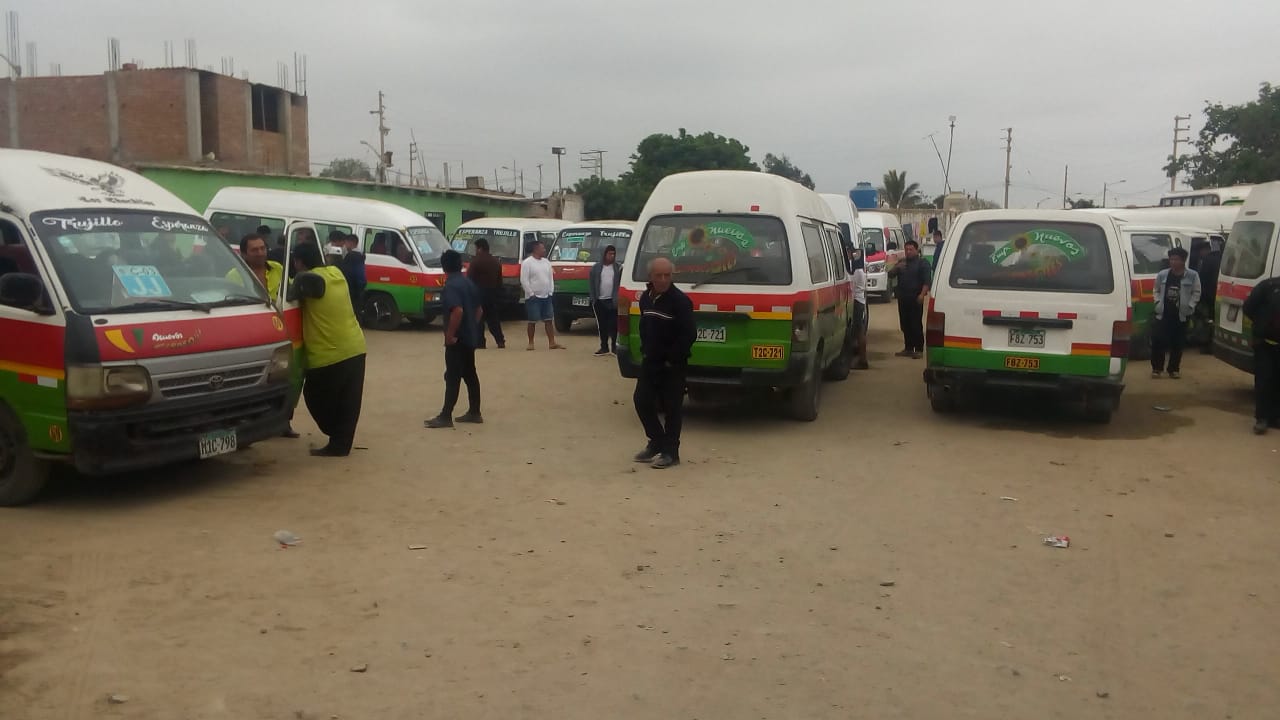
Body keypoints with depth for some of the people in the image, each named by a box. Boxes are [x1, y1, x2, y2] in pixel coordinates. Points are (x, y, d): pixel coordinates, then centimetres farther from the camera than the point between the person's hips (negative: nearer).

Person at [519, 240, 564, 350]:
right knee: (532, 321, -1)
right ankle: (531, 343, 8)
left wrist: (550, 292, 8)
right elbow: (524, 280, -12)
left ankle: (552, 342, 8)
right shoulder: (527, 263, -9)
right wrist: (531, 294, -13)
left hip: (546, 297, 6)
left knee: (548, 320, 5)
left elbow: (551, 278, 16)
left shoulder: (546, 262, 11)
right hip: (533, 297, -6)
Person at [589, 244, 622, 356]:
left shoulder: (618, 267, 3)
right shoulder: (596, 267, 7)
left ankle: (613, 347, 8)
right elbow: (591, 284, 8)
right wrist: (593, 298, 0)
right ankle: (604, 347, 12)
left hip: (613, 301, -2)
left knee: (614, 324, 0)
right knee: (602, 325, 6)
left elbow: (622, 284, 0)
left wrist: (618, 298, -9)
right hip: (600, 301, 2)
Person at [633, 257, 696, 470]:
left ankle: (670, 452, 9)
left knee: (671, 407, 1)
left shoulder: (680, 301, -16)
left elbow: (689, 334, -19)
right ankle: (657, 442, 24)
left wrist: (672, 358, -17)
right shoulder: (645, 297, 8)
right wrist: (644, 351, 11)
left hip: (672, 365, -7)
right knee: (641, 400, 8)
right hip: (650, 362, 7)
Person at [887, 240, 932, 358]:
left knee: (916, 325, -8)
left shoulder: (922, 263, 0)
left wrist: (922, 294, -21)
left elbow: (927, 281, -9)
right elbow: (890, 274, 13)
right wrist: (896, 268, -7)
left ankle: (918, 349, -6)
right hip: (903, 298, 6)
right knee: (905, 325, 8)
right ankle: (908, 348, 16)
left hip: (915, 299, -6)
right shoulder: (901, 263, 19)